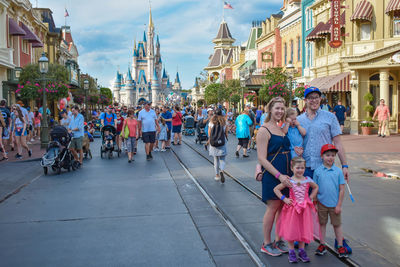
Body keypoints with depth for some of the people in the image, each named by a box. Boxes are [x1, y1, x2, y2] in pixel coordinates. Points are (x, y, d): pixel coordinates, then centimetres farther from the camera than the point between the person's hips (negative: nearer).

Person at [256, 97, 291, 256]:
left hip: (285, 174, 7)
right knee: (273, 208, -1)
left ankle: (278, 240, 25)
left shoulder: (283, 128, 14)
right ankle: (266, 244, 13)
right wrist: (279, 175, -20)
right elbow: (262, 158, -15)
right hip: (272, 174, -7)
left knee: (283, 207, 11)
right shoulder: (264, 130, -10)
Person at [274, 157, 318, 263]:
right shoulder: (289, 181, -9)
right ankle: (291, 252, 15)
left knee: (303, 230, 8)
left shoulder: (307, 180, -1)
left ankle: (301, 251, 22)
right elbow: (276, 189, -5)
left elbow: (316, 187, 17)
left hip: (304, 209, 2)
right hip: (292, 208, -2)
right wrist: (284, 199, -10)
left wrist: (311, 198, 6)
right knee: (291, 230, 2)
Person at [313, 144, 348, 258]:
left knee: (337, 225, 10)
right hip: (322, 203, 1)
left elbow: (341, 189, -3)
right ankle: (322, 245, 23)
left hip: (334, 204, 0)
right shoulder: (318, 171, -4)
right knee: (322, 224, 12)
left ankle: (340, 246, 21)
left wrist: (339, 205, -6)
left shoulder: (338, 171, -5)